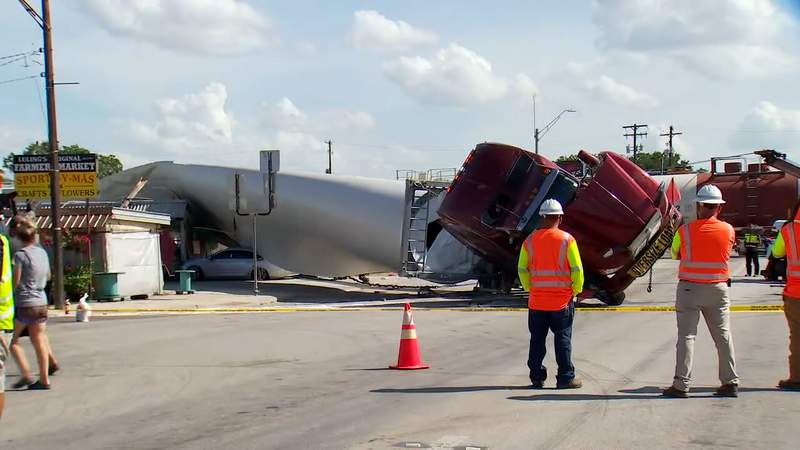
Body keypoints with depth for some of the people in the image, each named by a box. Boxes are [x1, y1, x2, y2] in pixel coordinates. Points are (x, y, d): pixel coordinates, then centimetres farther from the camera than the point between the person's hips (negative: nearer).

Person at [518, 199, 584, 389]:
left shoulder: (530, 240, 0)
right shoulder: (566, 239, -8)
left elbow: (522, 269, 3)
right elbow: (577, 270, -8)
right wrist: (576, 290, 5)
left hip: (537, 301, 2)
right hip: (562, 300, -2)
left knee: (537, 340, 11)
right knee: (563, 339, 6)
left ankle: (537, 377, 15)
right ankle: (566, 378, 8)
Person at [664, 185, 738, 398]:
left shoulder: (685, 231, -9)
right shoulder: (728, 230, -3)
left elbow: (675, 254, 6)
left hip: (689, 288, -2)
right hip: (718, 289, 2)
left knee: (686, 336, 0)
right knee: (723, 336, 10)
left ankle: (681, 384, -1)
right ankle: (731, 382, 13)